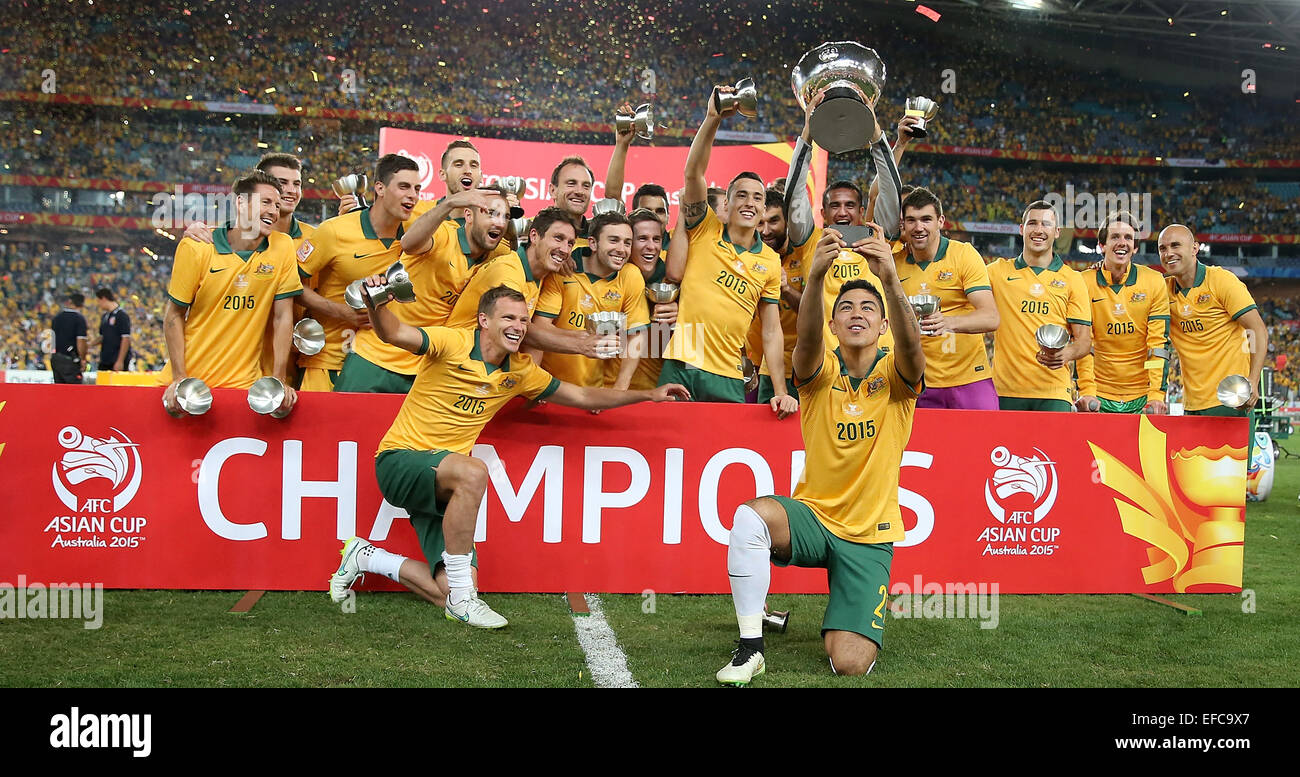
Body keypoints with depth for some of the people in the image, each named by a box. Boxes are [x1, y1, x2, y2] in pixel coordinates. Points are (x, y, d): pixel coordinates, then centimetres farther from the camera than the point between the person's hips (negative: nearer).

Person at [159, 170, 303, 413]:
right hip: (190, 378, 0)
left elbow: (283, 316, -1)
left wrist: (279, 379, -6)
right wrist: (179, 379, -10)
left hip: (243, 383, 1)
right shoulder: (195, 247, -6)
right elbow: (174, 315, -2)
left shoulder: (283, 247, -3)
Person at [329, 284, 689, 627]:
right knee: (473, 472, -39)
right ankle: (462, 598, -26)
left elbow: (582, 396, 15)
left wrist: (648, 394, 12)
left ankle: (367, 557, 22)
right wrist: (375, 304, -52)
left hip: (442, 483, 6)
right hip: (399, 460, -6)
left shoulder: (520, 370, 5)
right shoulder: (452, 343, -13)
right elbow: (394, 334, -30)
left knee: (449, 595, -4)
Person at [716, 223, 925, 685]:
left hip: (870, 535, 0)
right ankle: (750, 646, -19)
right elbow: (807, 339, -28)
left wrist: (891, 280, -49)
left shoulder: (894, 374, -6)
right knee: (750, 516, -35)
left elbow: (911, 346, -30)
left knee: (850, 665, -15)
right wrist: (815, 279, -48)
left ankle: (843, 625, 24)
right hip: (813, 515, 0)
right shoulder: (822, 371, -4)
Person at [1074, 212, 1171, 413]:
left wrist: (1156, 395, -14)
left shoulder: (1154, 281, 0)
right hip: (1099, 397, 0)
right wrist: (1086, 392, -15)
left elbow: (1159, 343, -5)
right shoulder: (1084, 283, -2)